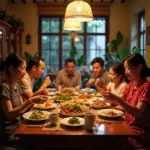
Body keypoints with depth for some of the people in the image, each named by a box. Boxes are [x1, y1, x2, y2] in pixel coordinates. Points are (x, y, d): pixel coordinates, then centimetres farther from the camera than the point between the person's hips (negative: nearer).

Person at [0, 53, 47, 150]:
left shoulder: (17, 86, 7)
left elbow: (21, 108, 8)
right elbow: (9, 114, -23)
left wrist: (36, 97, -4)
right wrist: (31, 101, -29)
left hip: (19, 127, 7)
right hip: (10, 134, -7)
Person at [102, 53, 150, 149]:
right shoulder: (131, 84, 7)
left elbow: (138, 112, -27)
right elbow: (117, 102, 8)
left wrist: (116, 98, -36)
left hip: (141, 134, -6)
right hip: (129, 128, 6)